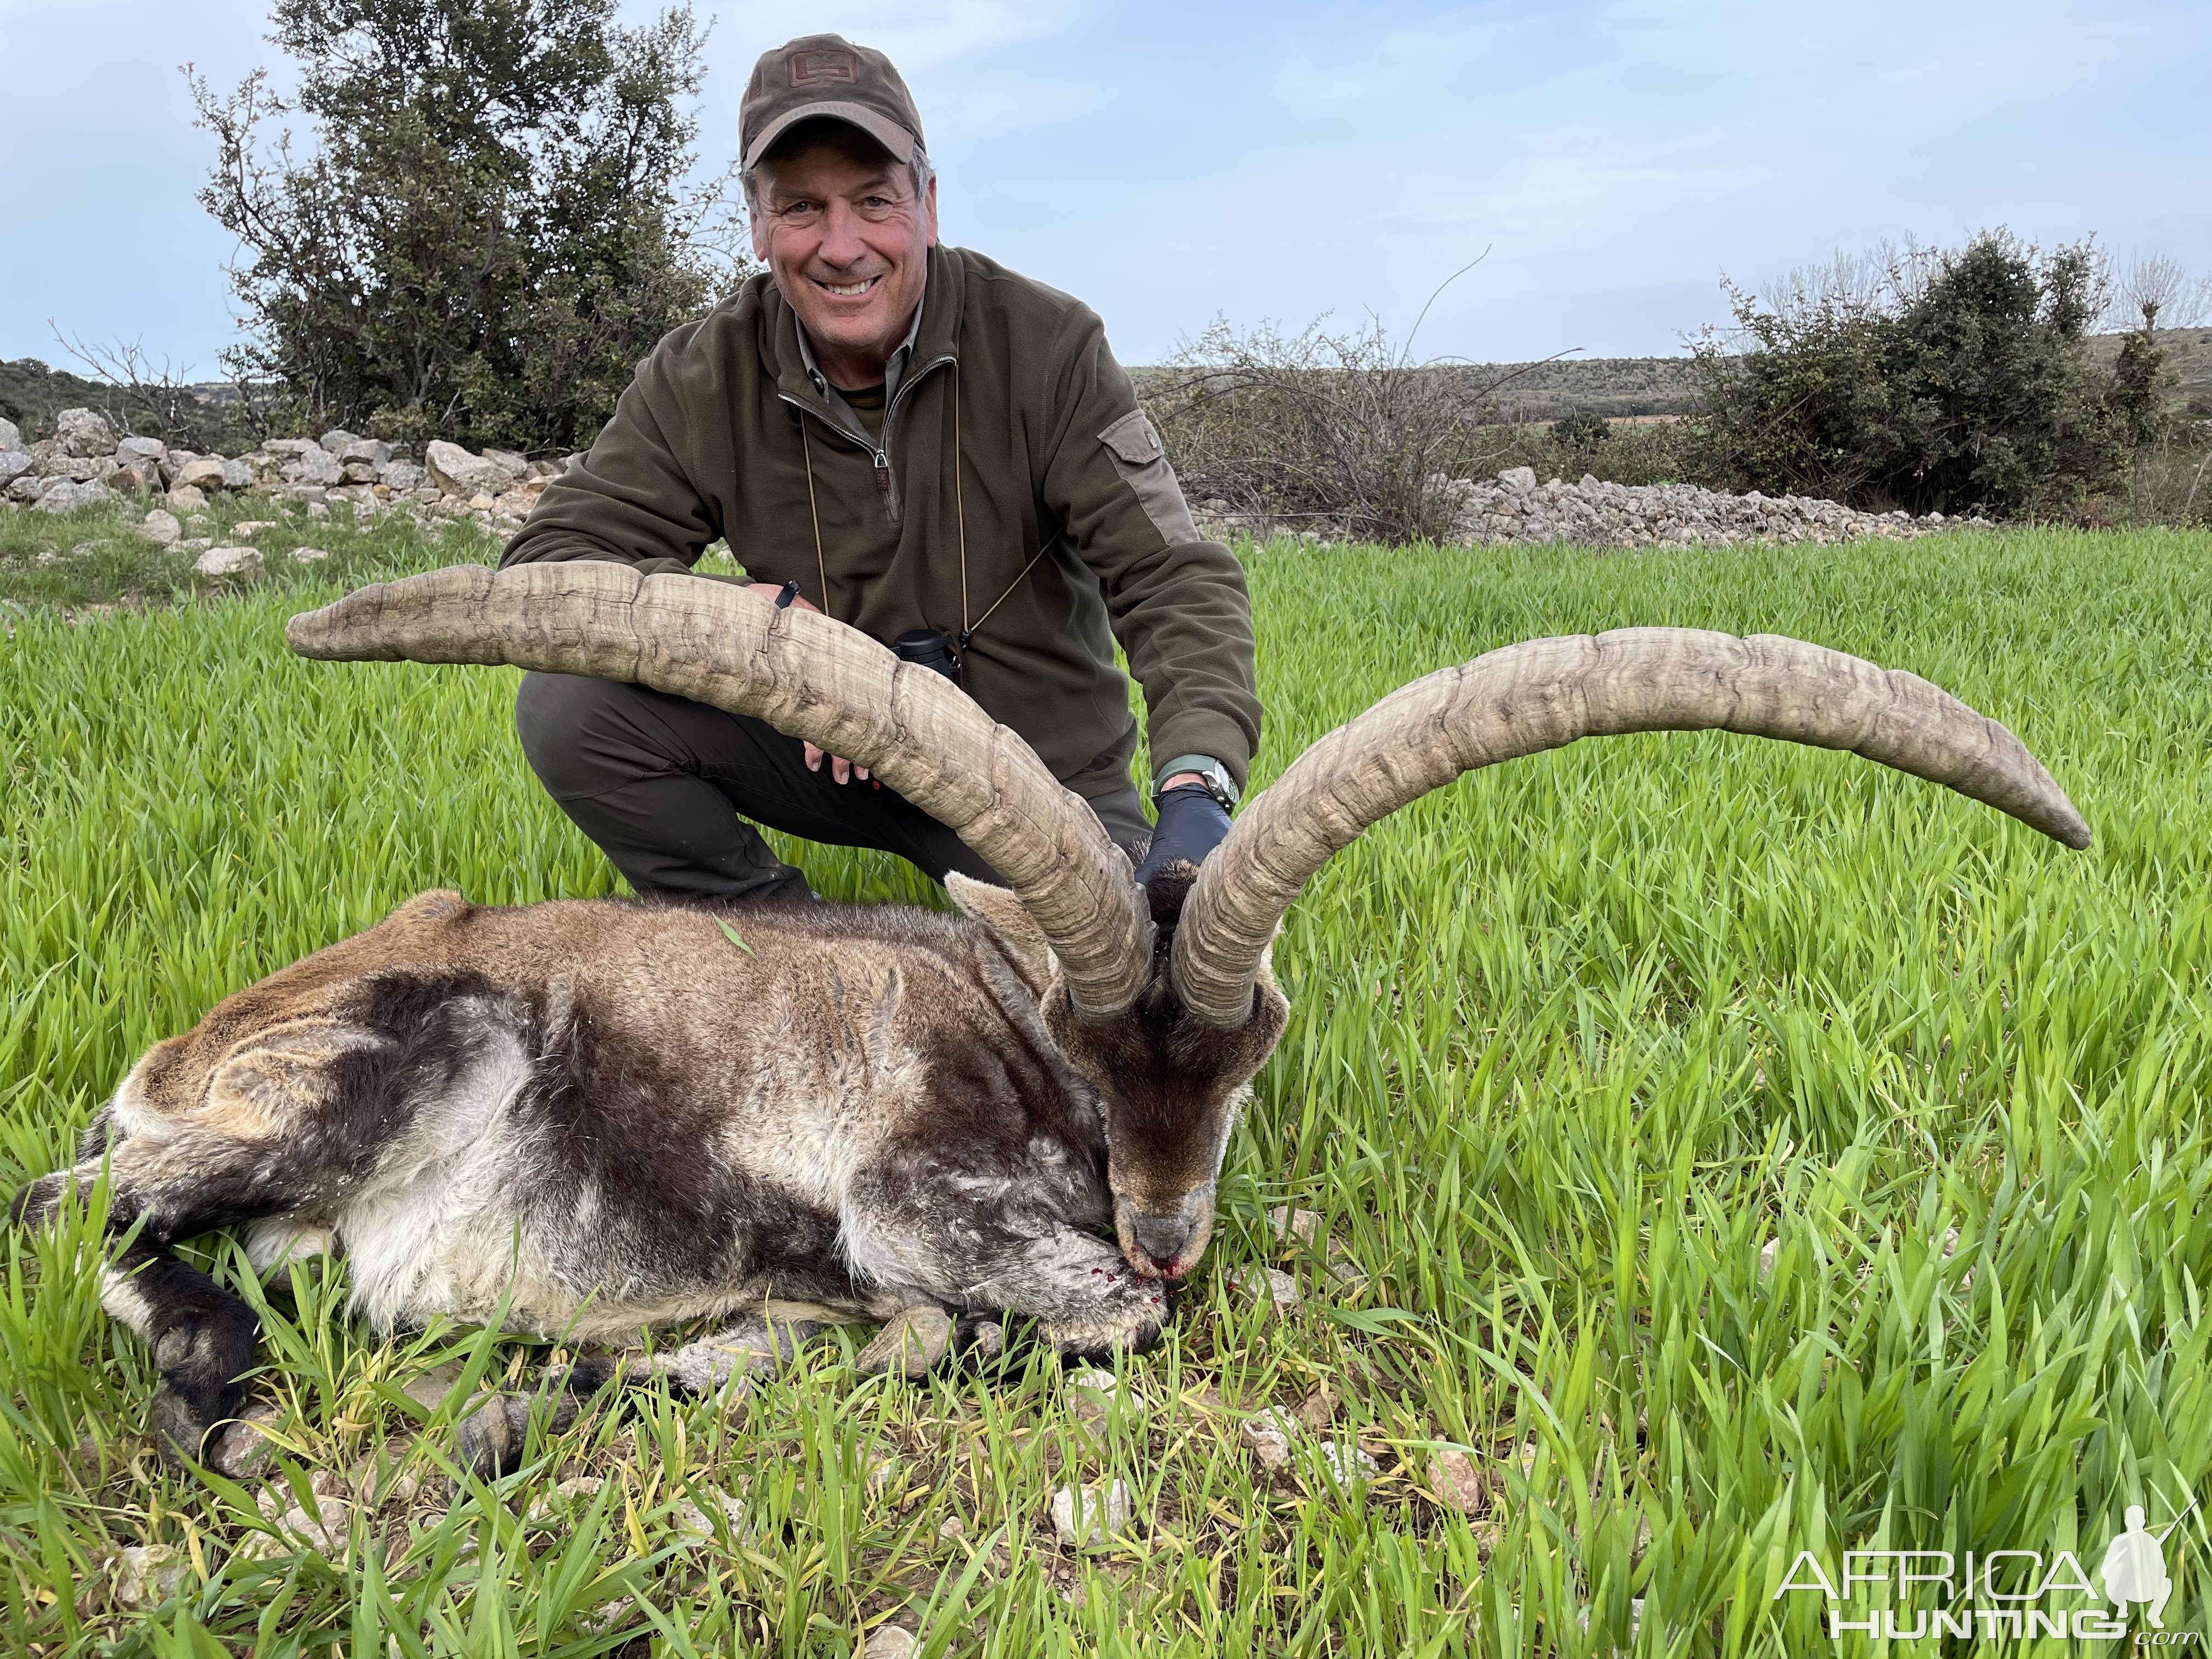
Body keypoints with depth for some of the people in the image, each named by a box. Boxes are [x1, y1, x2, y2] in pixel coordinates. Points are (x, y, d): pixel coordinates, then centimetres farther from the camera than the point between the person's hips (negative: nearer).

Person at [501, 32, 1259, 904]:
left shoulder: (1047, 344, -14)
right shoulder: (702, 376, -8)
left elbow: (1175, 579, -18)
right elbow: (544, 562, -12)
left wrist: (1197, 788, -37)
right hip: (826, 752, 2)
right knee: (569, 701, -19)